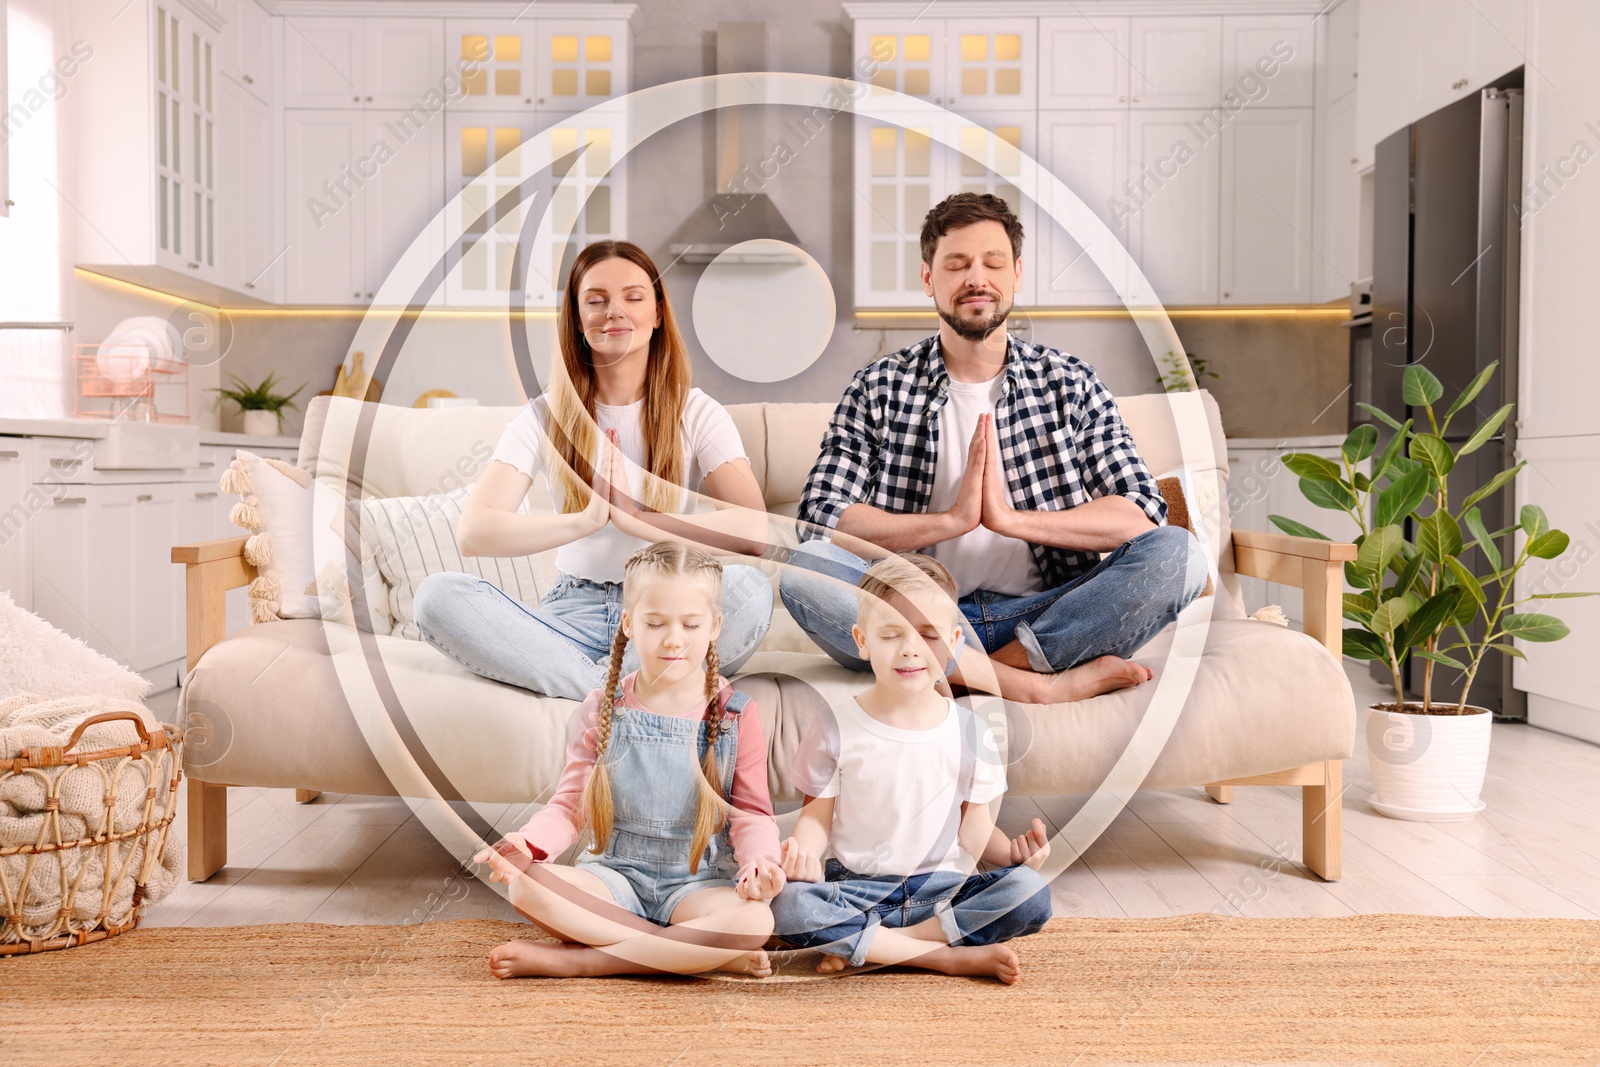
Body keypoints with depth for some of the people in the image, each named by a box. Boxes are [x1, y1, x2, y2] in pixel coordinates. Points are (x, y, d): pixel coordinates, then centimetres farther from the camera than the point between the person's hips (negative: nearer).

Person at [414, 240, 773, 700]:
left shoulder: (698, 414, 1)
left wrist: (634, 518, -22)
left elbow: (754, 529, -17)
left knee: (751, 589, -33)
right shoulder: (544, 417, 4)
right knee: (436, 594, -25)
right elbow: (472, 532, -11)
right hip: (572, 616, 2)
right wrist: (585, 521, -22)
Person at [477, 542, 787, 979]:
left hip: (697, 884, -1)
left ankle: (571, 960, -24)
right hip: (613, 875, 2)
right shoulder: (602, 710, 3)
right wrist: (527, 844, -17)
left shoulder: (736, 716, -1)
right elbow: (569, 804, 3)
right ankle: (700, 952, -23)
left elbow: (751, 813, 0)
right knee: (524, 886, -28)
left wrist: (758, 860, -23)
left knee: (754, 920, -34)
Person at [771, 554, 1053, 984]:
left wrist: (1013, 851, -14)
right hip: (857, 887, -1)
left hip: (942, 887, 2)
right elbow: (817, 815, 1)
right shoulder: (835, 727, -2)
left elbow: (974, 826, 7)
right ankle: (954, 957, -25)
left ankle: (862, 947, -21)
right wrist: (803, 852, -22)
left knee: (1030, 892, -25)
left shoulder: (970, 731, 3)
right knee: (788, 905, -32)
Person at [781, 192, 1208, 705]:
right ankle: (1036, 683, -30)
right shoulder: (878, 389, 7)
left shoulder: (1070, 385, 9)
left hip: (1040, 615, 1)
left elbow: (1143, 514, -2)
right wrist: (952, 520, -17)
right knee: (804, 570, -30)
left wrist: (1012, 518, -16)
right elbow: (820, 516, -5)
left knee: (1178, 553, -22)